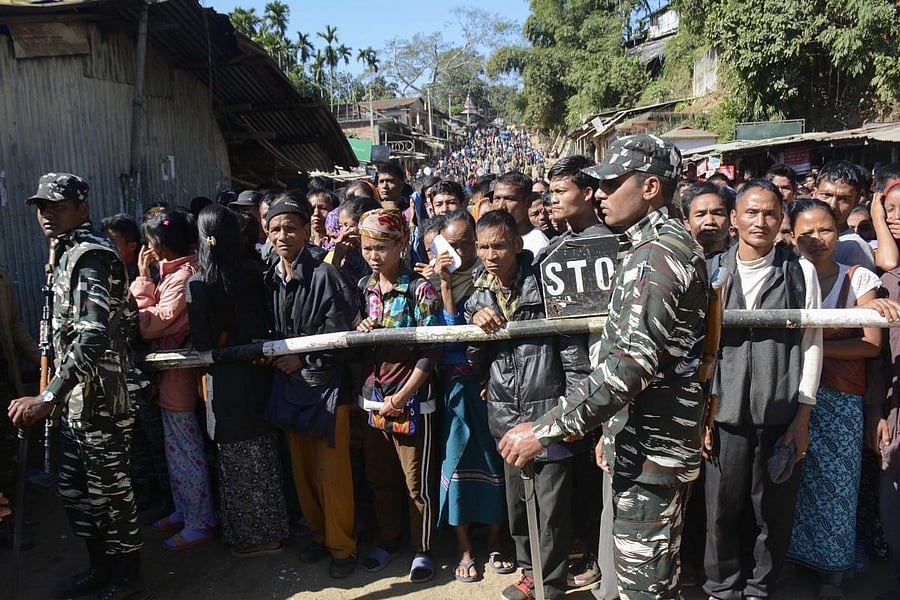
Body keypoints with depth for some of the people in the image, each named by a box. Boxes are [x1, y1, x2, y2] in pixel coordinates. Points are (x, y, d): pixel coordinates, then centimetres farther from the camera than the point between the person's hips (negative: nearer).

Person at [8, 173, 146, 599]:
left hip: (100, 398, -10)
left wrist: (48, 397, -32)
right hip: (77, 399, 10)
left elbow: (93, 336, -28)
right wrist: (55, 394, 19)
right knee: (73, 488, 19)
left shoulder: (91, 256, -16)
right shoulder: (67, 255, 15)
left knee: (110, 491, 2)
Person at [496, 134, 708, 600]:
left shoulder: (660, 254, -18)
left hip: (651, 447, -10)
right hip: (637, 438, 10)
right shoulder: (651, 246, 15)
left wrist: (545, 429, -27)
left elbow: (632, 363, -29)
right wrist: (612, 431, 21)